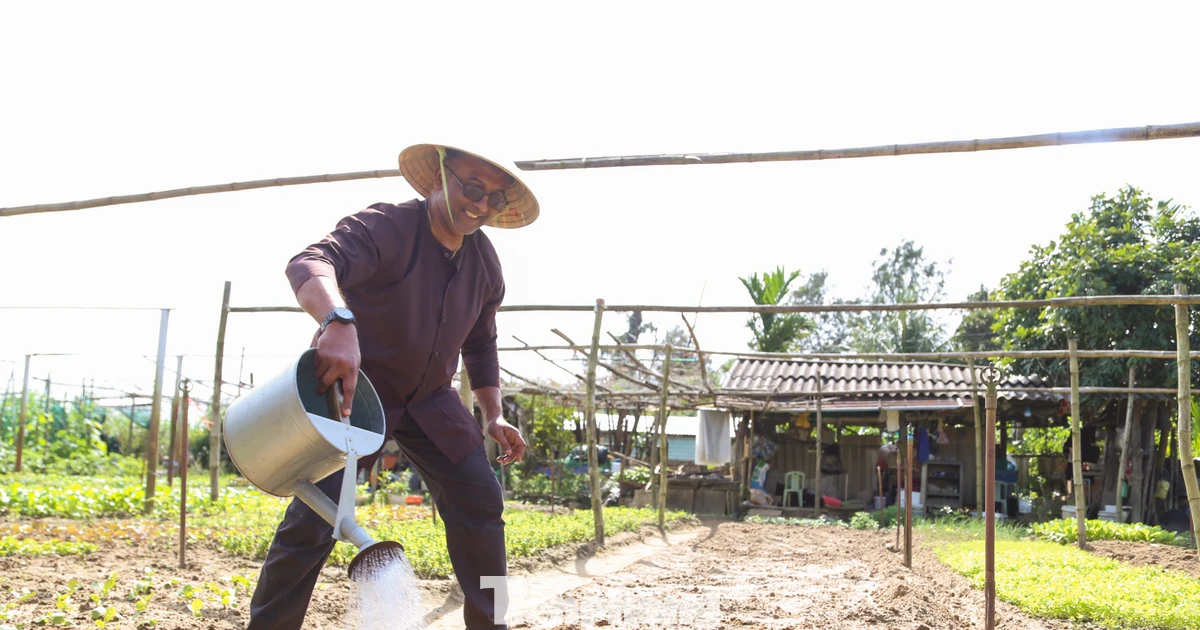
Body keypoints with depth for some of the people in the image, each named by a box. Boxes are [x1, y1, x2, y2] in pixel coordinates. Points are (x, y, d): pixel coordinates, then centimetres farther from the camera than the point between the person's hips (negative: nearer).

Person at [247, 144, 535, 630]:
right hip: (353, 388, -6)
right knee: (313, 519, -13)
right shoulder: (386, 228, -21)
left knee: (480, 503, 2)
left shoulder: (485, 265, 1)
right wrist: (338, 321, -62)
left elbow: (481, 346, 15)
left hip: (430, 399, 6)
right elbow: (309, 263, -41)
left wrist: (495, 417, 5)